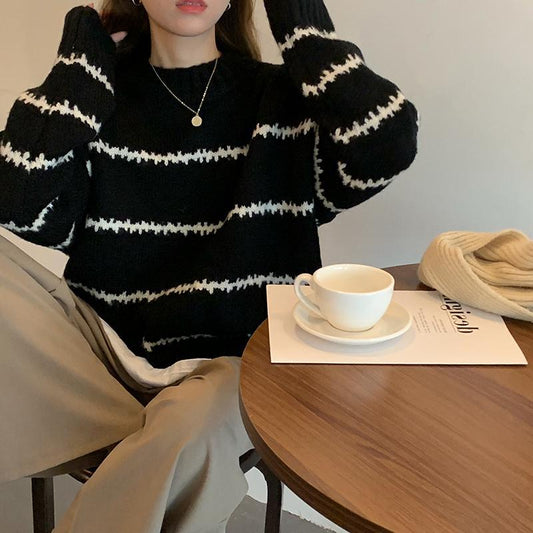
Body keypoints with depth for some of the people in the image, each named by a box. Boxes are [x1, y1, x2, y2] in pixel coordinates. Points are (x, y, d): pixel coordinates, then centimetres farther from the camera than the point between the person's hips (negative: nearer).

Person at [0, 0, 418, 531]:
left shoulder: (281, 96, 3)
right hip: (108, 345, 4)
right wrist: (83, 57, -2)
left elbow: (385, 148, -17)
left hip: (230, 361, -3)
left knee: (189, 431, -36)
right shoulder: (99, 91, 7)